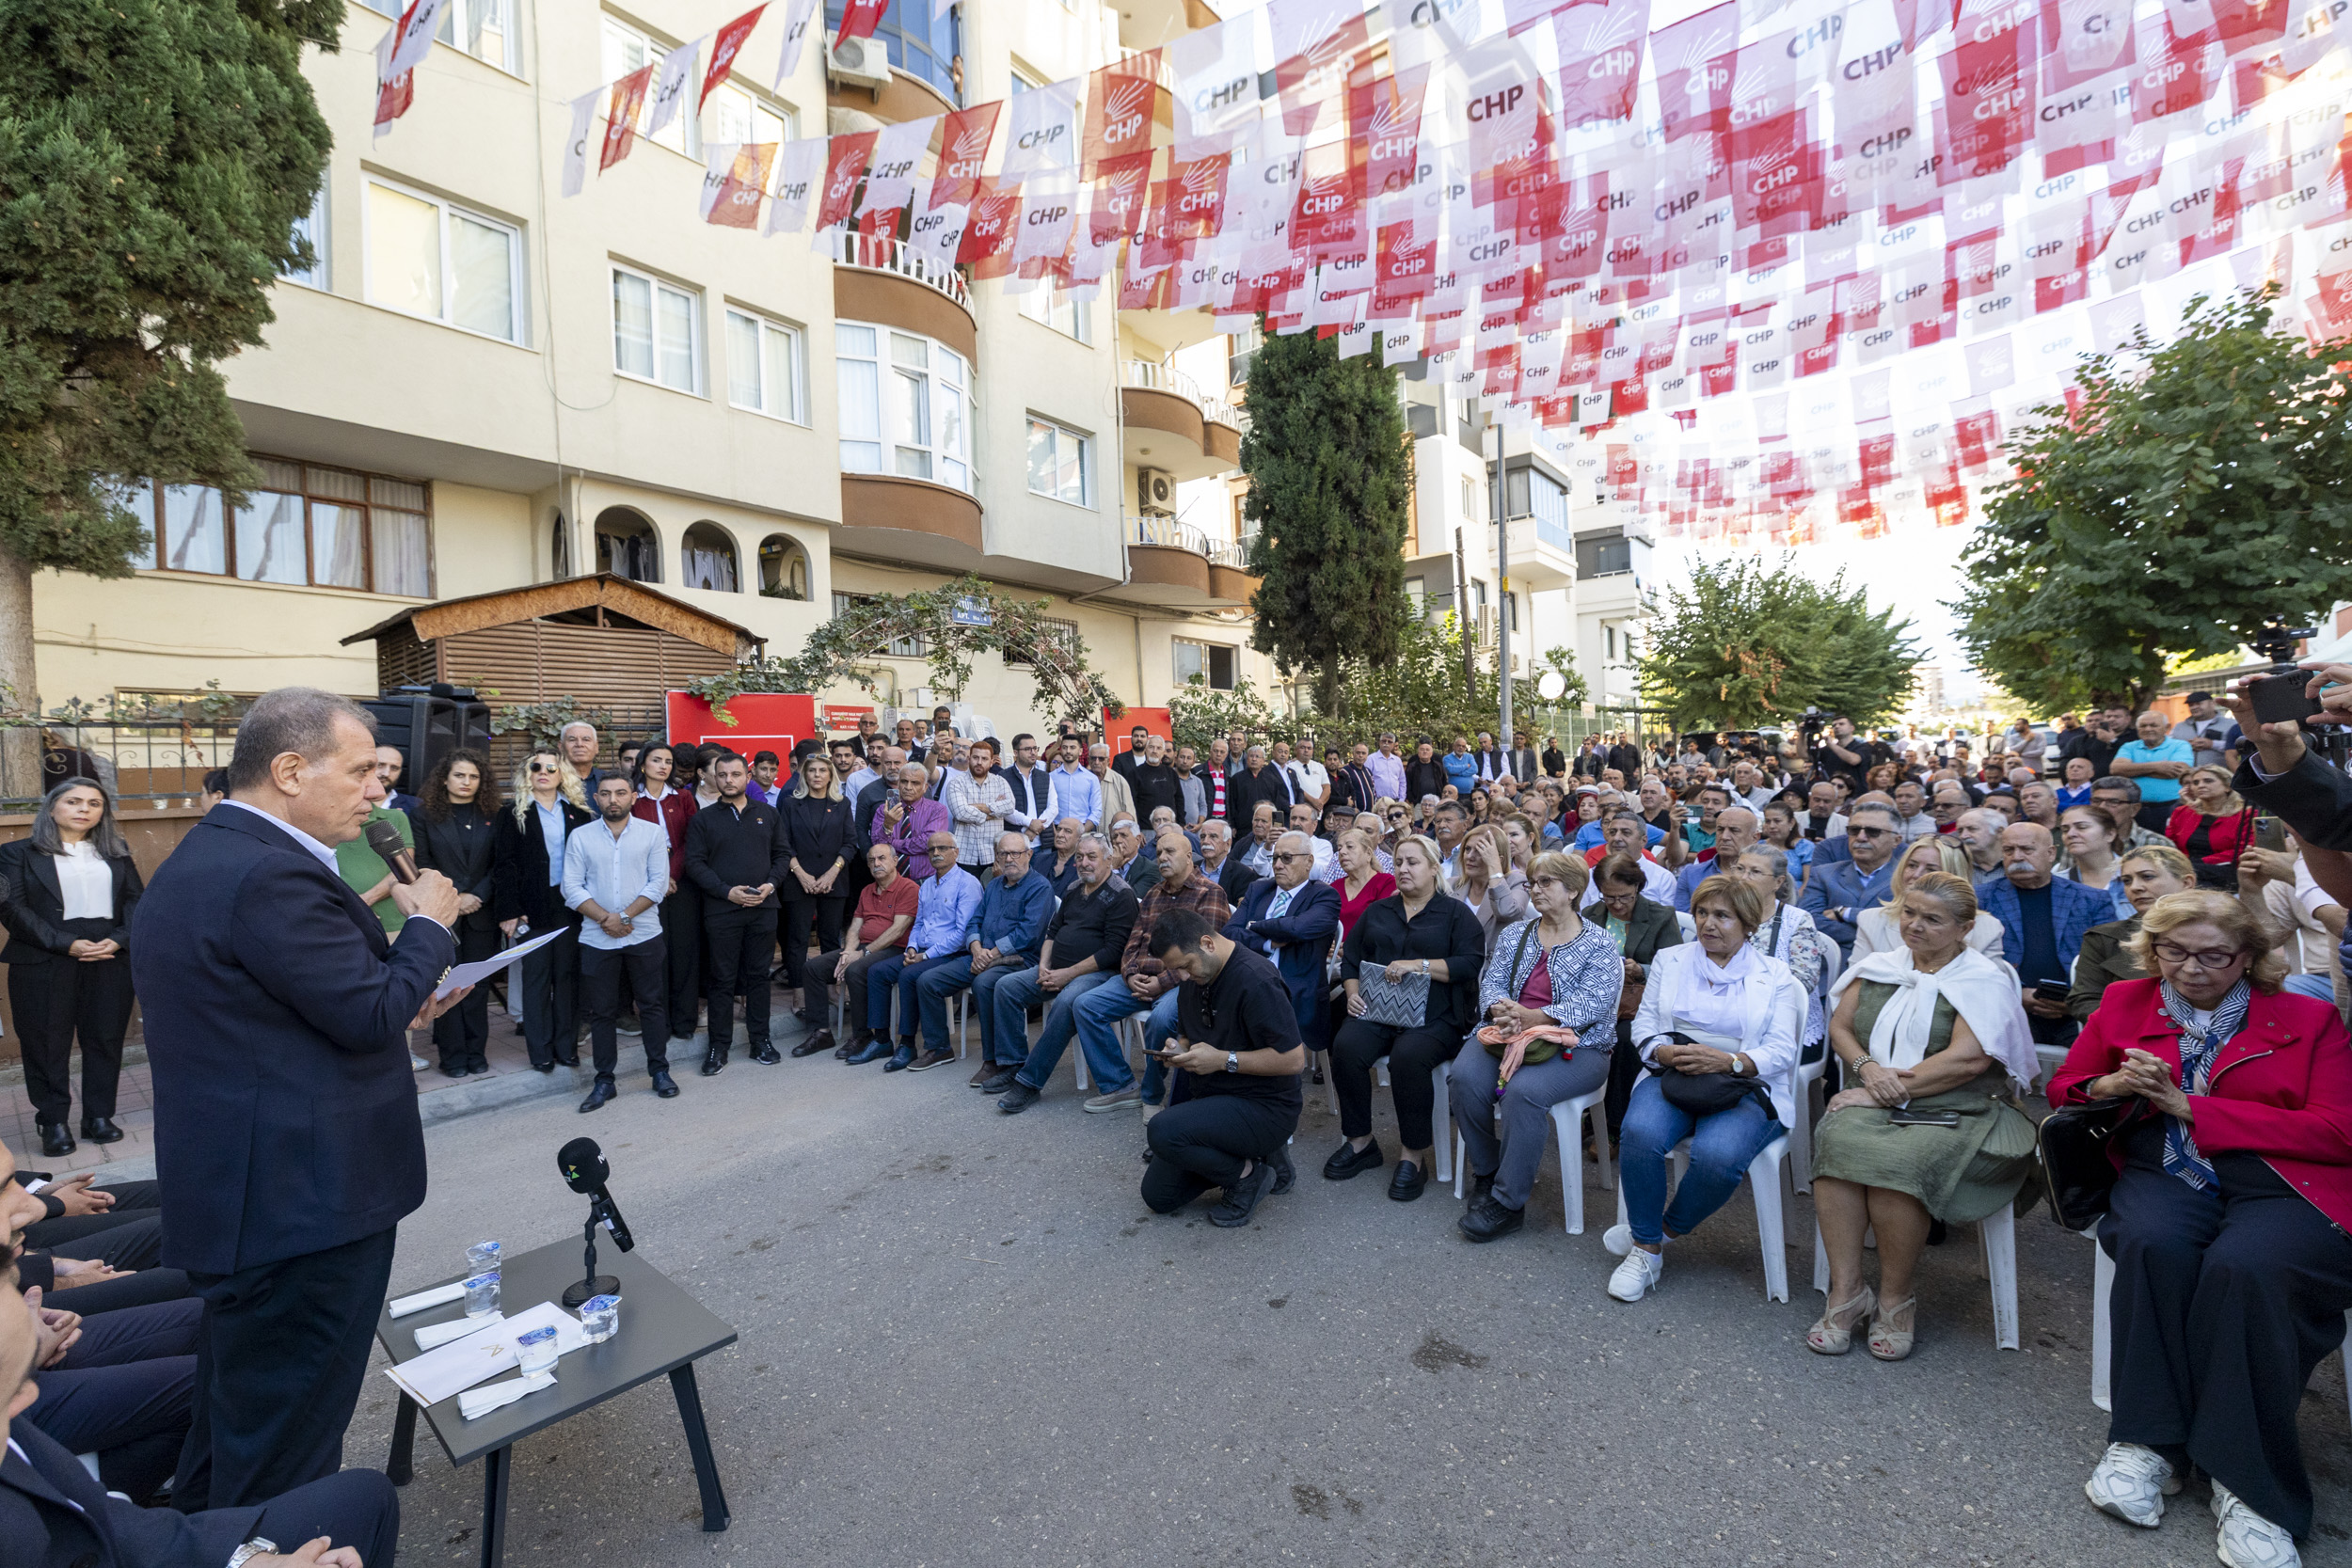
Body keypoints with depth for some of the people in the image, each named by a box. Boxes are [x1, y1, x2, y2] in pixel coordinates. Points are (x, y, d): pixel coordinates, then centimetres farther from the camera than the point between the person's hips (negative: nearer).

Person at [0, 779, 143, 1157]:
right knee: (48, 1044, 4)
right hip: (44, 966, -2)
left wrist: (119, 940, -12)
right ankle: (54, 1123, 14)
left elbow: (137, 901, 6)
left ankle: (99, 1116, 16)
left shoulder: (116, 854, 13)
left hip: (111, 961, 2)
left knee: (105, 1040, 6)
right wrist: (67, 944, -16)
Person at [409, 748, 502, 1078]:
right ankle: (452, 1055, 8)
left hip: (481, 913, 2)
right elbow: (422, 865, -2)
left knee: (478, 984, 5)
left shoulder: (491, 818, 8)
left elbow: (497, 866, 6)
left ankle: (476, 1052, 13)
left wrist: (478, 896, -8)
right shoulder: (424, 814, 2)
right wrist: (452, 899, -10)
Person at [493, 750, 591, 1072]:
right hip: (534, 906, -1)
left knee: (568, 973, 6)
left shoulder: (577, 812, 8)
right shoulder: (514, 814, 3)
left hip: (571, 903, 2)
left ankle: (567, 1045, 16)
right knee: (536, 975, 5)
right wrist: (509, 910, -9)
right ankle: (540, 1049, 14)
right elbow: (505, 864, -1)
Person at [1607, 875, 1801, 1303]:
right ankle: (1647, 1250, -12)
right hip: (1672, 1073, 2)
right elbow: (1643, 1028, 9)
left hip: (1746, 1087, -1)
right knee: (1639, 1132, -31)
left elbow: (1781, 1051, 0)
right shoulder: (1668, 960, 17)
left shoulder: (1774, 975, 10)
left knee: (1717, 1155, -33)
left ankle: (1660, 1230, -4)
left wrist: (1728, 1060, -19)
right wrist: (1667, 1053, -14)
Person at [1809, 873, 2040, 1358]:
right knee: (1837, 1142, -30)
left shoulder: (1985, 980, 1)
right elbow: (1839, 1027, 15)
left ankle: (1895, 1299, -11)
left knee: (1896, 1160, -34)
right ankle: (1845, 1291, -21)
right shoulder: (1878, 968, 16)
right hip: (1873, 1102, 4)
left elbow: (1967, 1060, -11)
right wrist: (1868, 1069, -6)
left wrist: (1891, 1091, -14)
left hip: (1955, 1112, -3)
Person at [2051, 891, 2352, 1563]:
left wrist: (2189, 1106, -9)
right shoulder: (2124, 1002, 16)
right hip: (2162, 1174, 2)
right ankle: (2147, 1443, -24)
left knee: (2244, 1265, -35)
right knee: (2154, 1244, -34)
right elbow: (2063, 1087, 18)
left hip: (2280, 1183, -1)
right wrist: (2108, 1087, -6)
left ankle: (2246, 1483, -23)